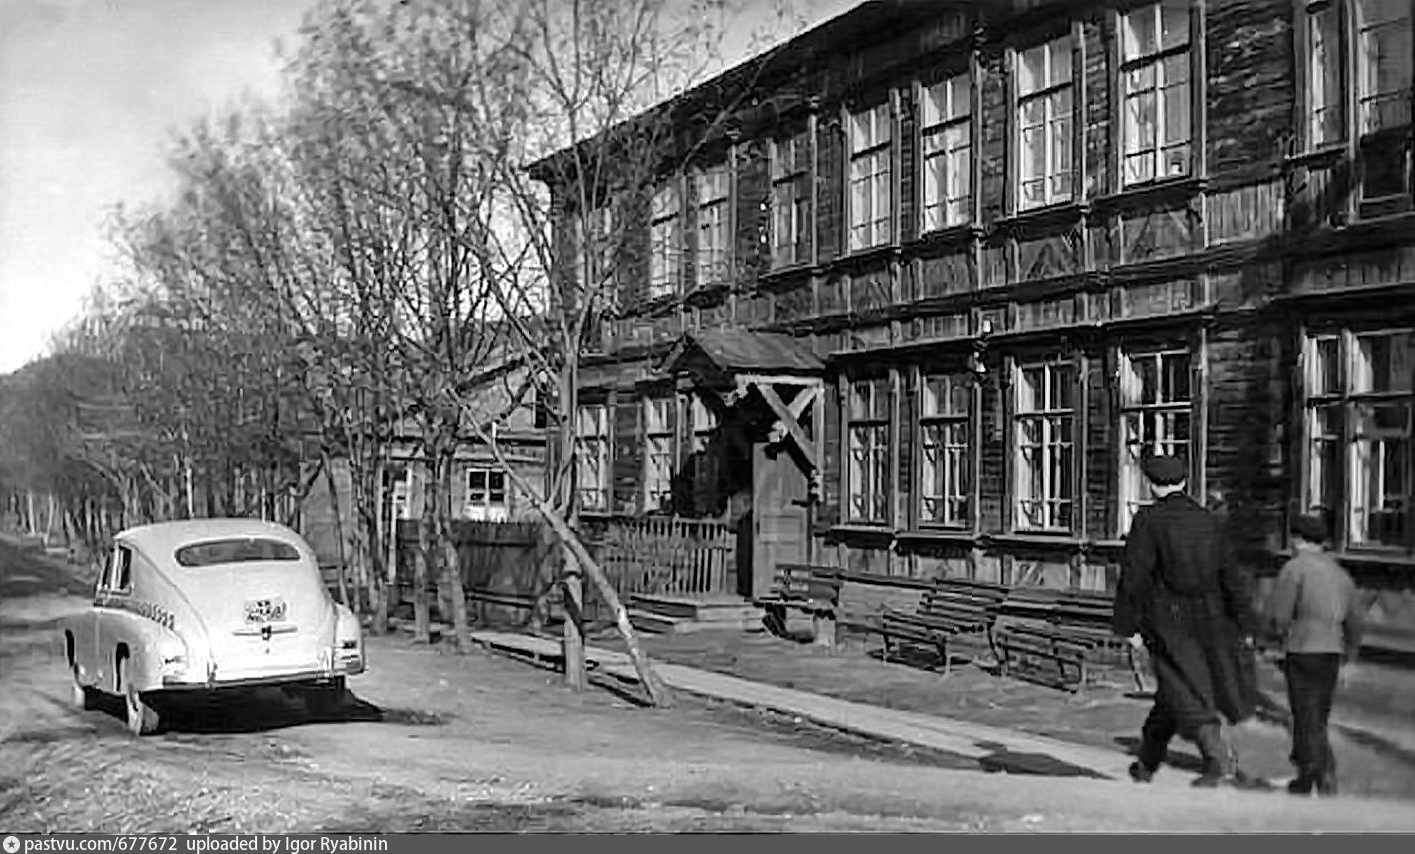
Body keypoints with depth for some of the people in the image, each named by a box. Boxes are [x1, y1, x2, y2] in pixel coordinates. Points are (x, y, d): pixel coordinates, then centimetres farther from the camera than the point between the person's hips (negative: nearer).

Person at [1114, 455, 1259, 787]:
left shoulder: (1148, 521, -9)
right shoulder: (1210, 522, 6)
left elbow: (1134, 576, -12)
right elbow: (1232, 577, 7)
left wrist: (1128, 625, -6)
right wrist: (1245, 625, 11)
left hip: (1166, 622, -5)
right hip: (1207, 621, 5)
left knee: (1186, 694, -3)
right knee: (1172, 691, 15)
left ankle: (1221, 760, -18)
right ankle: (1148, 762, 26)